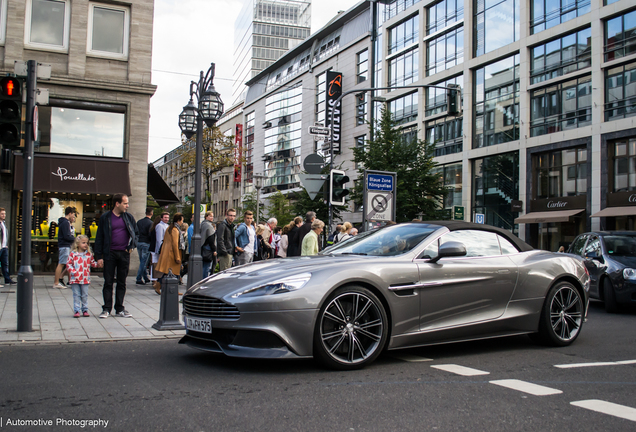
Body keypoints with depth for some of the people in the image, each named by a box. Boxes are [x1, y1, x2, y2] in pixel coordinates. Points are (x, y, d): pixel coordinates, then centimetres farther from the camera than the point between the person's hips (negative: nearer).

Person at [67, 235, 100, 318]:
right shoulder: (73, 254, -2)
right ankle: (76, 311, 8)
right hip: (75, 279, -2)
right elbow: (68, 264, -1)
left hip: (85, 279, 2)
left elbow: (93, 263, 13)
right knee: (76, 295, 2)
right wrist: (73, 271, -14)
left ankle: (85, 310, 17)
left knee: (85, 295, 8)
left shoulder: (89, 254, 7)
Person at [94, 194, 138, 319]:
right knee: (108, 282, 2)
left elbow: (136, 233, 18)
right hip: (110, 254, -2)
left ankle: (120, 309, 14)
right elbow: (99, 238, 0)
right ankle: (106, 309, 9)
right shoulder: (105, 218, -1)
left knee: (122, 283, 7)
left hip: (124, 254, 2)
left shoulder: (128, 217, 7)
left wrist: (132, 245, 2)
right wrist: (99, 256, -5)